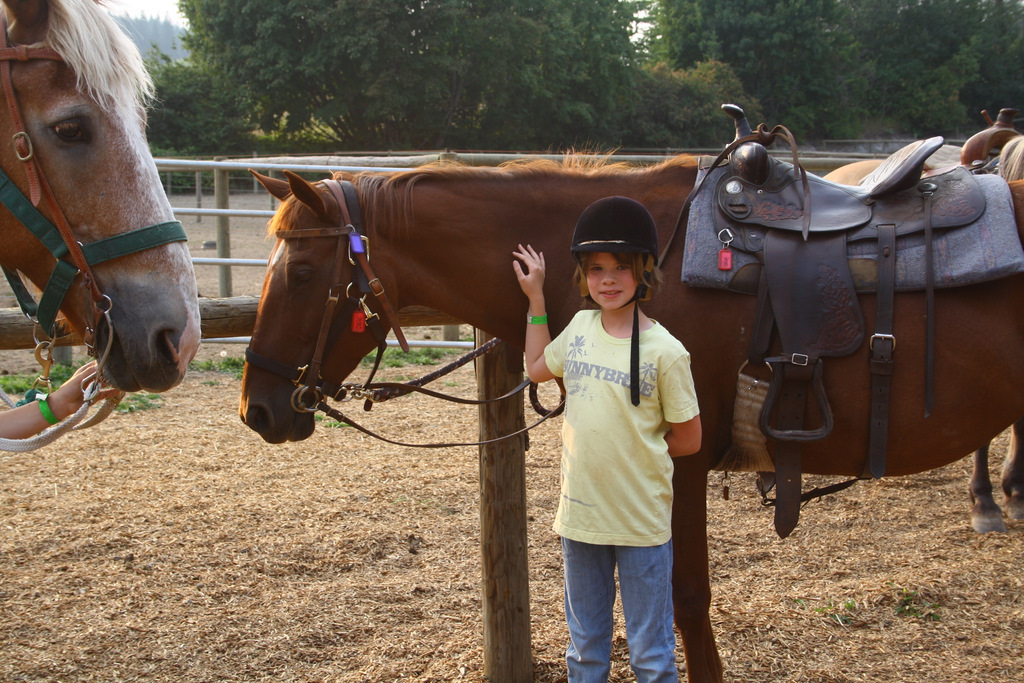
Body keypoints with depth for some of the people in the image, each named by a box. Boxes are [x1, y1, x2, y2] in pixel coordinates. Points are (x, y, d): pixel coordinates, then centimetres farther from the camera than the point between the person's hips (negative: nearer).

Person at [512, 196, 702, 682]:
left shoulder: (664, 351, -14)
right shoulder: (581, 327, 2)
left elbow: (688, 439, -7)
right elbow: (537, 368, 22)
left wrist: (634, 450, -5)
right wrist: (535, 297, 18)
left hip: (642, 523, -5)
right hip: (580, 514, 5)